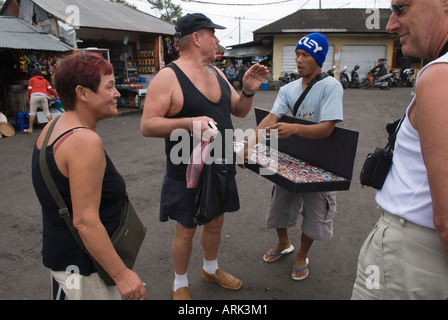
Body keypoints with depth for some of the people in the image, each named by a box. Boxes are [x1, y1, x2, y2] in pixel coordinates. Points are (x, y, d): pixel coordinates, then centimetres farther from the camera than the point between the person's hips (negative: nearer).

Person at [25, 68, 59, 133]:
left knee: (32, 112, 2)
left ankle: (30, 128, 0)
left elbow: (29, 90, 11)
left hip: (34, 95, -2)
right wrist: (57, 96, 19)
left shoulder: (31, 79, 18)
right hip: (43, 95, 2)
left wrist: (29, 99, 21)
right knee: (47, 112, 4)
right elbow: (50, 89, 14)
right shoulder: (44, 80, 25)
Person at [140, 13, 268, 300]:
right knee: (186, 231, 9)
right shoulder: (169, 77, -15)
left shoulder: (217, 73, 8)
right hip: (188, 173, -6)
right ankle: (180, 284, 35)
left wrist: (249, 91, -6)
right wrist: (189, 123, -33)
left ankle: (211, 269, 48)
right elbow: (147, 125, -20)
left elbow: (239, 111, 14)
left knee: (215, 222, 22)